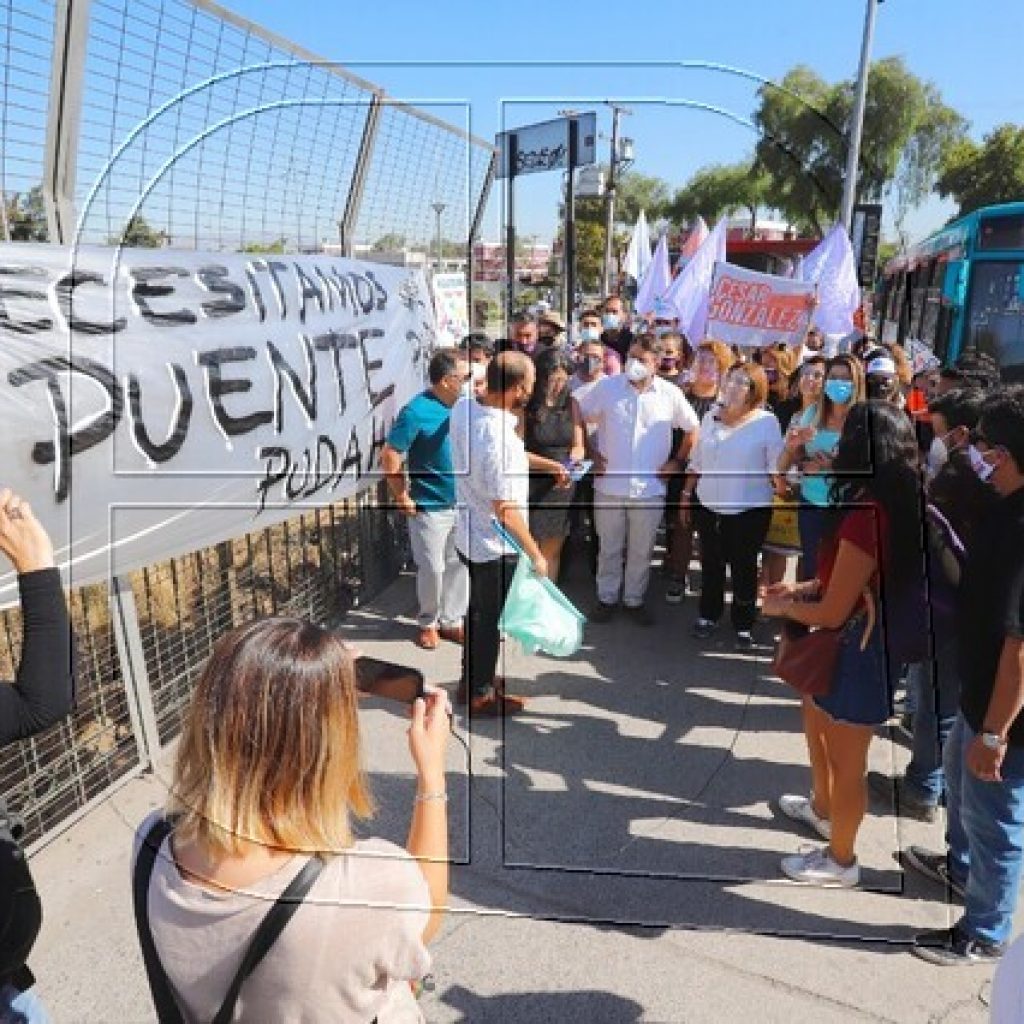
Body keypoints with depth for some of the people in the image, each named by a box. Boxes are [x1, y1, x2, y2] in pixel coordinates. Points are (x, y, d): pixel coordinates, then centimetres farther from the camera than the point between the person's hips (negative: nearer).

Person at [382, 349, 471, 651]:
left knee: (458, 565, 14)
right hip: (430, 507, -6)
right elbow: (389, 455, -16)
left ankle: (451, 621, 30)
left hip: (462, 503, 6)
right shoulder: (417, 412, -18)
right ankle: (427, 623, 26)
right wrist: (402, 497, -12)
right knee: (432, 569, 5)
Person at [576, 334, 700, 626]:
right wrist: (591, 453, 2)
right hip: (609, 484, 0)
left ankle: (634, 599, 29)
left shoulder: (670, 394, -4)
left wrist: (678, 461, 5)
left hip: (649, 488, 0)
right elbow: (579, 415, 6)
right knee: (609, 547, 12)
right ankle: (606, 597, 28)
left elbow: (692, 429, 9)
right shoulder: (608, 386, -4)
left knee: (641, 550, 12)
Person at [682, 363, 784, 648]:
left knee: (743, 567, 7)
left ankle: (743, 624, 24)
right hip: (707, 505, 4)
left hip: (749, 509, -4)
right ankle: (708, 614, 34)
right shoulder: (711, 416, 5)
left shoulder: (767, 421, -8)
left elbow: (777, 468, -9)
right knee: (710, 564, 16)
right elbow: (696, 462, 12)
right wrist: (686, 496, 12)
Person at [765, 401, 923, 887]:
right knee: (815, 718, 30)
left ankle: (840, 861, 34)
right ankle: (822, 808, 54)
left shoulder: (865, 517, -32)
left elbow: (832, 612, -24)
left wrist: (783, 607, -6)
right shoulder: (894, 503, -1)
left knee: (847, 763, 11)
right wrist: (801, 588, 7)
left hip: (857, 650, -10)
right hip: (858, 641, 10)